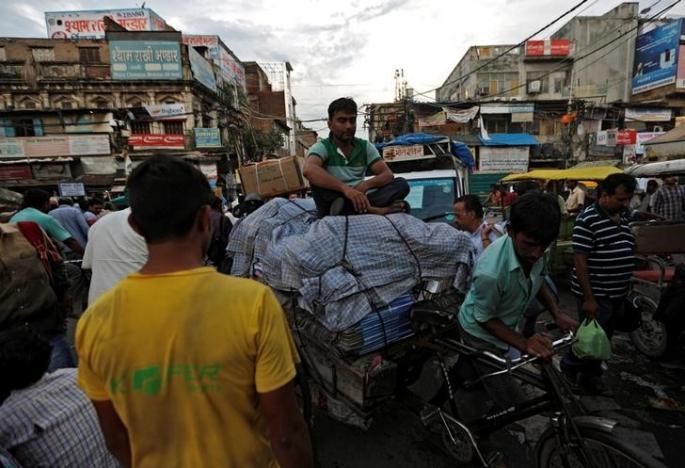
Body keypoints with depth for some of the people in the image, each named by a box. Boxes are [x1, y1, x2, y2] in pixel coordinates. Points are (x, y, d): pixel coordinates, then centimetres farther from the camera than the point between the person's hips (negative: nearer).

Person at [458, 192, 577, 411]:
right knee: (512, 404, 4)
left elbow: (537, 280, 2)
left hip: (505, 326, 7)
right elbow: (485, 319, -24)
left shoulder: (532, 250, -21)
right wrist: (523, 343, -31)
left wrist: (557, 314, -9)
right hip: (482, 334, -7)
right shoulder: (490, 272, -42)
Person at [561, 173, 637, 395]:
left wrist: (625, 287, 17)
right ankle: (569, 366, 25)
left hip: (617, 293, 8)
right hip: (596, 294, -8)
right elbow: (579, 260, -20)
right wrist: (589, 297, -21)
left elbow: (626, 253, 19)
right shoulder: (587, 219, -18)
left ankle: (591, 375, 34)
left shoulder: (623, 216, 8)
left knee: (604, 337, 17)